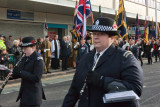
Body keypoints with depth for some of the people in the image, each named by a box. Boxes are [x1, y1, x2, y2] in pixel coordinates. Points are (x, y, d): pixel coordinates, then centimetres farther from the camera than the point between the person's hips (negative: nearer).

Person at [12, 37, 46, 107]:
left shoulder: (38, 60, -16)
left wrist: (20, 72, -26)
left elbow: (36, 78, -25)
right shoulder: (24, 59, 8)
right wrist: (12, 73, -9)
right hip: (24, 93, 8)